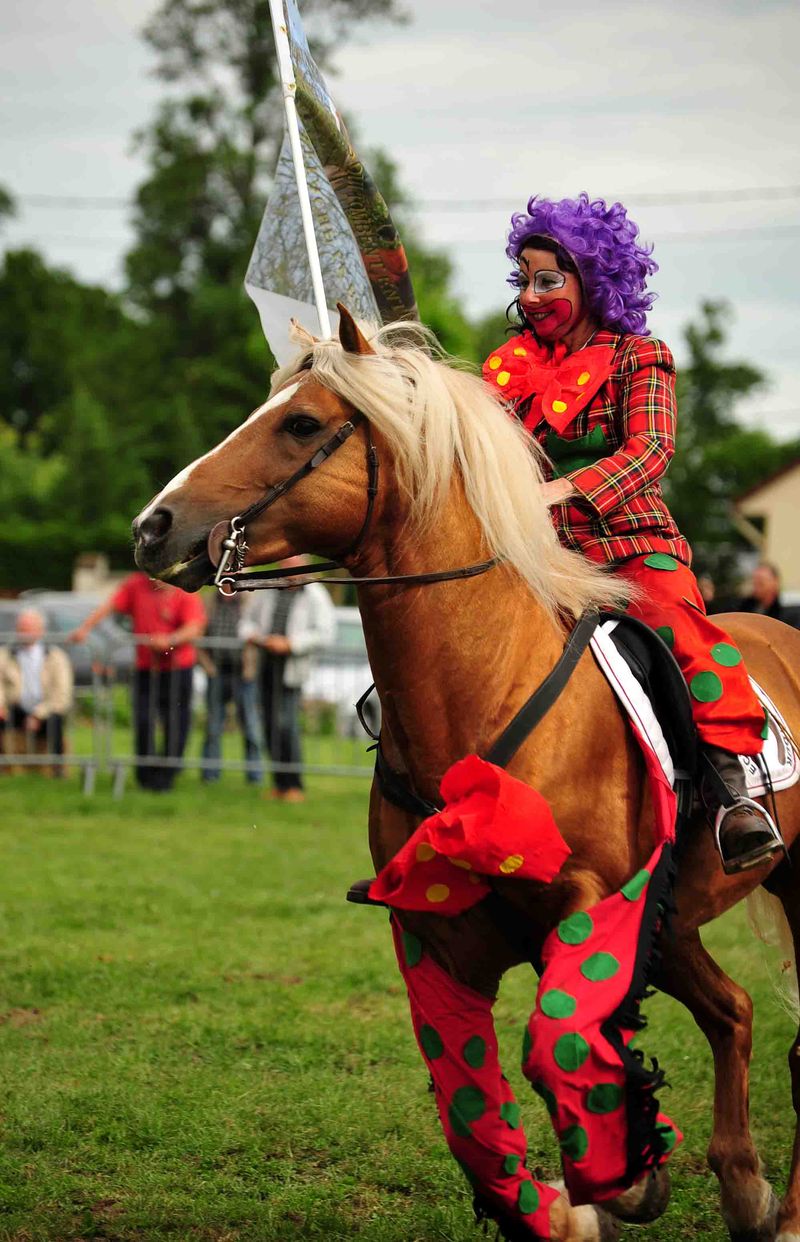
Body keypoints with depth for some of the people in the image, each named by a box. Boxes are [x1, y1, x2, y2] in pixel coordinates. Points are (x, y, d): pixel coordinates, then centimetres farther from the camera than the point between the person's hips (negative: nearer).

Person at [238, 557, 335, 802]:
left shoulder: (315, 596, -2)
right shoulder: (270, 592, 14)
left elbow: (324, 634, -11)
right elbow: (248, 619, 25)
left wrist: (289, 644, -16)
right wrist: (253, 636, 2)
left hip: (291, 668, -6)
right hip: (267, 664, 6)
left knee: (285, 724, -14)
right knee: (270, 725, 7)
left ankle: (293, 785, -7)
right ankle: (281, 784, 15)